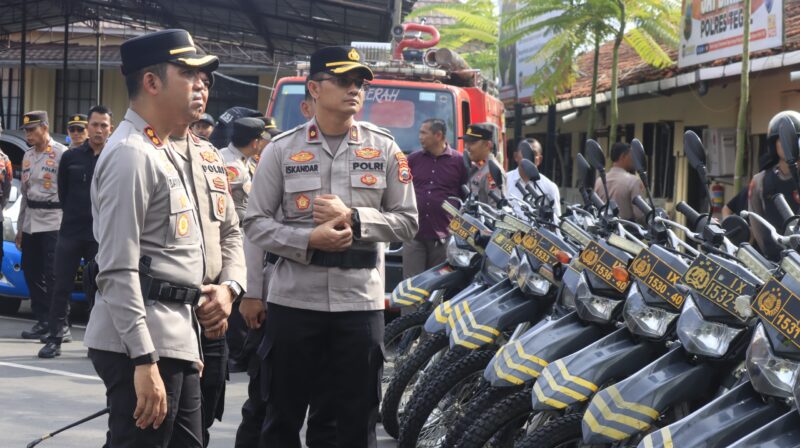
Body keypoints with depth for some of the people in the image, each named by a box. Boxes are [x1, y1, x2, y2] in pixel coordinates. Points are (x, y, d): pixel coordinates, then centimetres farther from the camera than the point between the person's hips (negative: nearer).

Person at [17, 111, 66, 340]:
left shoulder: (60, 153, -6)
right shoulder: (28, 156, 16)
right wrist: (20, 228, 20)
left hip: (52, 222, -7)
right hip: (30, 223, 7)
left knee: (53, 275, -8)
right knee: (31, 272, 7)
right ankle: (42, 319, 14)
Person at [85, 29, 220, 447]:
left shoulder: (163, 153, 17)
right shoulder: (130, 154, -14)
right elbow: (118, 271, -20)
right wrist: (145, 361, -24)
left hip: (173, 340, 10)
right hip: (140, 345, -10)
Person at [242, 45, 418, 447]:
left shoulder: (384, 149, 5)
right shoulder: (282, 149, 2)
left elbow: (407, 221, 4)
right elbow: (256, 223, -1)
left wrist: (353, 218, -11)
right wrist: (309, 240, -16)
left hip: (360, 303, 1)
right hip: (294, 301, -1)